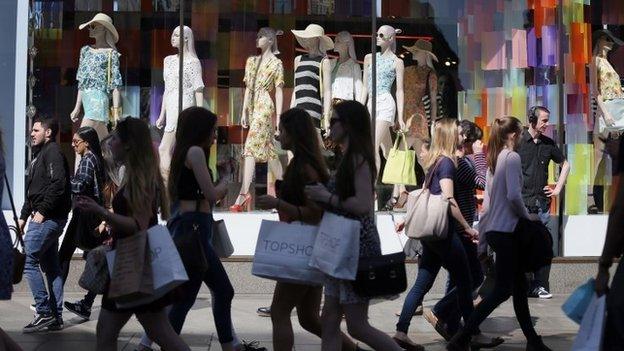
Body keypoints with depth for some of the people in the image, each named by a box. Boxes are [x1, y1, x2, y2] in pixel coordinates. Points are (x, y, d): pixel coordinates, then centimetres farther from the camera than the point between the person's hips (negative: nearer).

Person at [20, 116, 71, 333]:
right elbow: (33, 192, 25)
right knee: (51, 266, 9)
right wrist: (24, 216, 19)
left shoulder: (52, 152, -8)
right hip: (48, 218, 10)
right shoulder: (39, 155, 22)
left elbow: (58, 184, -22)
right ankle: (56, 317, 13)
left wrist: (42, 211, -21)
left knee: (28, 260, -11)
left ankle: (44, 313, -9)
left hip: (48, 218, -10)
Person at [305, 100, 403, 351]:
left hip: (357, 246, -10)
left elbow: (363, 205, -22)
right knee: (329, 320, 8)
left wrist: (327, 197, -14)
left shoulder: (359, 158, -13)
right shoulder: (348, 158, 16)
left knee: (357, 326, -4)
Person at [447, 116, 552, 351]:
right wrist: (526, 216, -5)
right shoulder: (512, 157, -12)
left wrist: (481, 239, 18)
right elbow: (514, 195, -23)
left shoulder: (494, 159, 13)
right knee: (503, 289, -5)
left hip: (494, 230, 9)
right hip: (506, 230, -9)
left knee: (519, 285, 13)